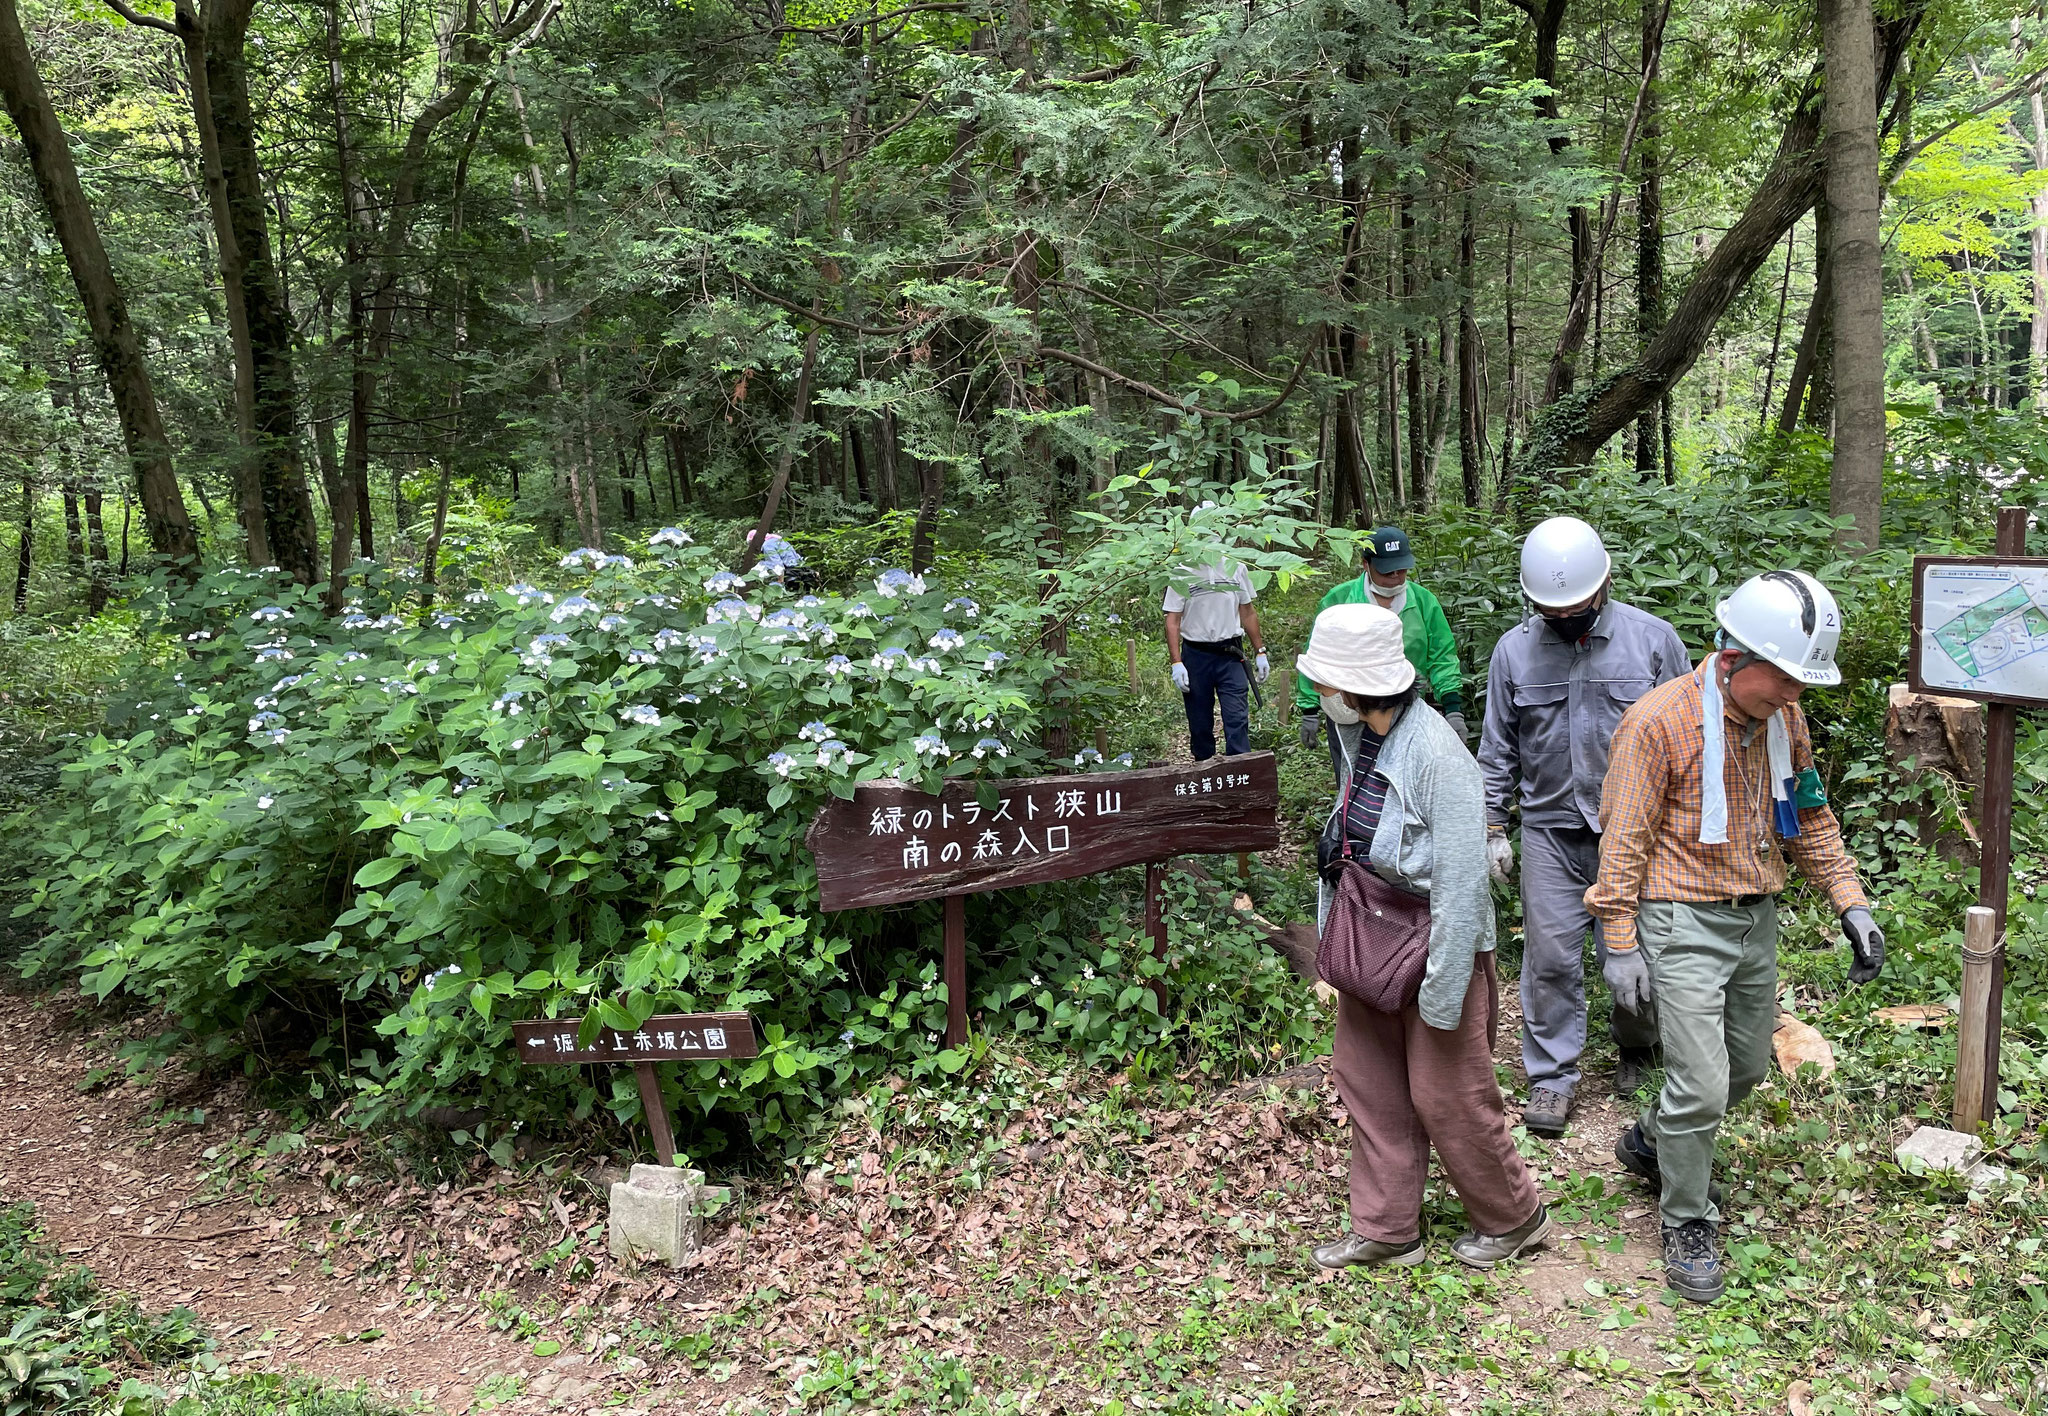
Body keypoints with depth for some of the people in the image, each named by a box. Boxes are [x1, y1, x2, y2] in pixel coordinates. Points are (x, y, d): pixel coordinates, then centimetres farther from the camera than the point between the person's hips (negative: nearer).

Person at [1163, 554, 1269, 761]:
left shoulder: (1235, 568, 5)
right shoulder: (1182, 573, -4)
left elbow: (1248, 613, 13)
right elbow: (1172, 620, -5)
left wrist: (1260, 651, 10)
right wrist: (1176, 663, -13)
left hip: (1230, 655, 1)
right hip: (1195, 656, -1)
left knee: (1237, 718, -8)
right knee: (1199, 722, 9)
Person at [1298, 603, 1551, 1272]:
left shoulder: (1437, 756, -27)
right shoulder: (1360, 736, -2)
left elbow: (1460, 882, -25)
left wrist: (1444, 989, -21)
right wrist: (1332, 930, 14)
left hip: (1434, 944, -8)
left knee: (1448, 1095, 7)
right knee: (1366, 1079, 15)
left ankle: (1513, 1219, 32)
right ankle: (1385, 1230, 31)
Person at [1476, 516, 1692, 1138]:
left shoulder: (1653, 639, -3)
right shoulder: (1514, 650, 2)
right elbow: (1498, 748, 8)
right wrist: (1493, 827, 6)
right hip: (1550, 831, 1)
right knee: (1550, 958, 2)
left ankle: (1634, 1046, 35)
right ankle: (1552, 1075, 17)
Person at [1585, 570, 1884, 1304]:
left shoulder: (1785, 718, 3)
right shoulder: (1660, 720, -18)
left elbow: (1811, 817, 16)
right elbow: (1624, 838, -14)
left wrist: (1850, 902, 8)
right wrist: (1621, 942, -13)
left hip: (1757, 919, 7)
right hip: (1685, 924, -7)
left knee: (1745, 1067, 18)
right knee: (1701, 1084, -7)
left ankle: (1650, 1142, 42)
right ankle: (1688, 1226, 15)